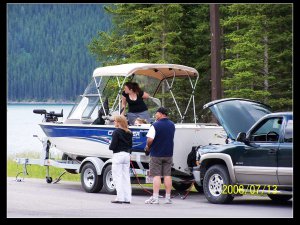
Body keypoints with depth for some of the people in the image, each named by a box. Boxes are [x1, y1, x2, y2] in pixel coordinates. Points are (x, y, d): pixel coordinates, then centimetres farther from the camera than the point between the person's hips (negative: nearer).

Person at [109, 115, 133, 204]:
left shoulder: (116, 132, -12)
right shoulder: (129, 133, 9)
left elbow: (113, 145, -15)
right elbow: (130, 145, 12)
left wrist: (110, 146, 5)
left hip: (118, 155, -7)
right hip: (127, 155, 7)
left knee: (117, 177, -2)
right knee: (126, 177, 11)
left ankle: (120, 197, -6)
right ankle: (127, 198, 9)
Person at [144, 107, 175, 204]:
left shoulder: (155, 125, -14)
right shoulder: (172, 125, 8)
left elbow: (150, 139, -20)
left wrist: (147, 147, -4)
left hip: (156, 154, -5)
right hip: (168, 154, 5)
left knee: (156, 175, -3)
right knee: (167, 175, 8)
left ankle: (155, 198, -6)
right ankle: (168, 198, 9)